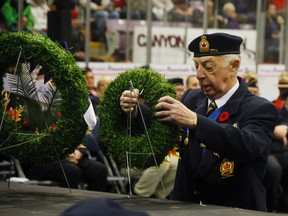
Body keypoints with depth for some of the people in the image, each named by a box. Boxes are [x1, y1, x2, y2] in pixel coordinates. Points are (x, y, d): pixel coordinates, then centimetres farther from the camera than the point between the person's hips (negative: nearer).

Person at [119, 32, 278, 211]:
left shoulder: (261, 110, -7)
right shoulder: (192, 99, 10)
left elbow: (248, 145, -26)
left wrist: (194, 121, -34)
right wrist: (135, 111, -17)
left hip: (236, 211, -3)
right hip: (186, 208, 3)